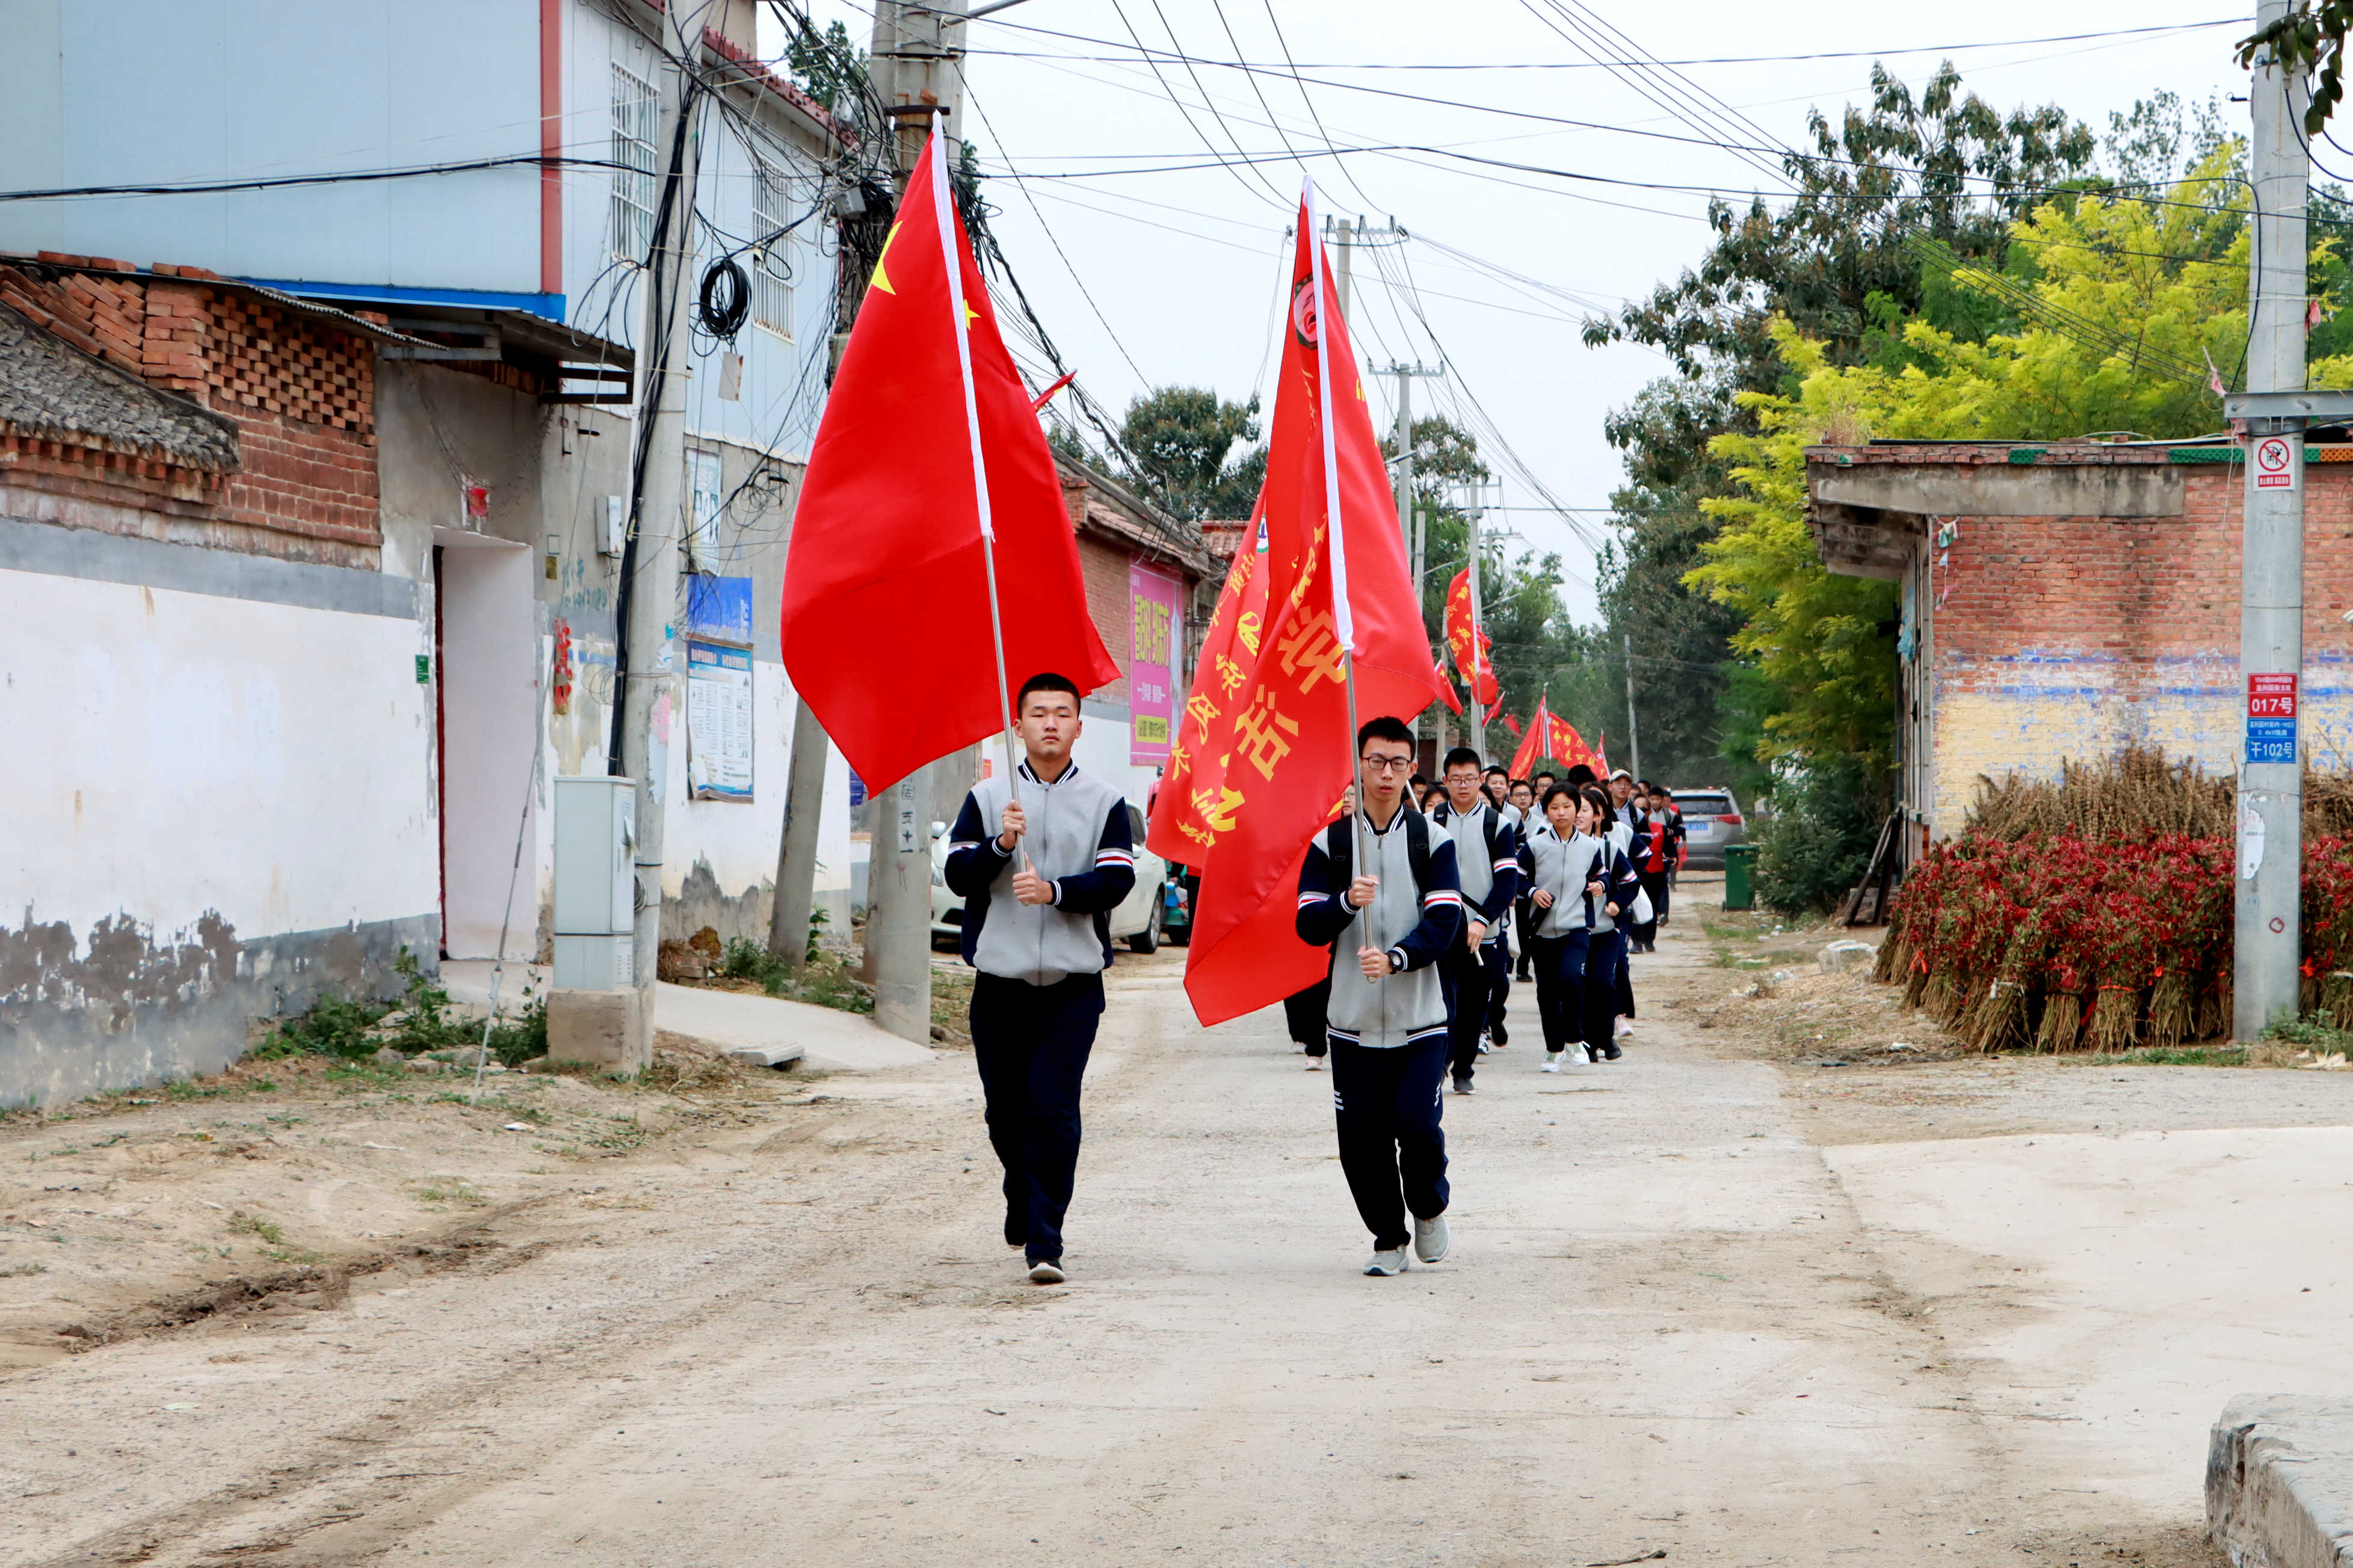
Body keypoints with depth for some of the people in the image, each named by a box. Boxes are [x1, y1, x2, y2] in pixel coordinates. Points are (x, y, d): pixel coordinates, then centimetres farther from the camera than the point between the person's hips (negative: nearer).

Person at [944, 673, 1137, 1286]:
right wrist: (1001, 844, -18)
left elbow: (1117, 880, -6)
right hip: (1000, 982, 2)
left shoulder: (1105, 802, 4)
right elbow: (957, 875, -1)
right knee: (1005, 1111, 12)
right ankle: (1022, 1198, 40)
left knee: (1054, 1111, -12)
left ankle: (1044, 1241, -10)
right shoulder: (987, 798, 7)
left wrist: (1054, 890, -21)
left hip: (1072, 985, -2)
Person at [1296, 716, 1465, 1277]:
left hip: (1420, 1017, -1)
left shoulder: (1432, 841, 4)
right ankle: (1388, 1238, 19)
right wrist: (1347, 901, -21)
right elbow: (1309, 926, -1)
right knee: (1361, 1137, -1)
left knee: (1417, 1122, -13)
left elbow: (1444, 924, -5)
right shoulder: (1330, 843, 5)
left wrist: (1395, 958, -21)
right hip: (1354, 1018, 1)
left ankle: (1429, 1210, 17)